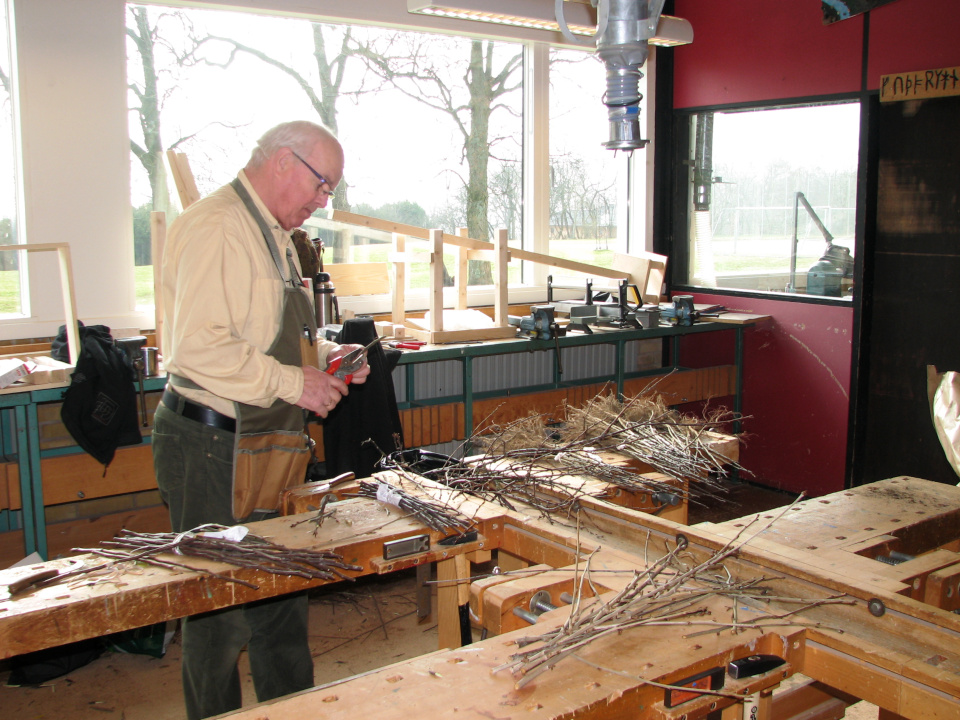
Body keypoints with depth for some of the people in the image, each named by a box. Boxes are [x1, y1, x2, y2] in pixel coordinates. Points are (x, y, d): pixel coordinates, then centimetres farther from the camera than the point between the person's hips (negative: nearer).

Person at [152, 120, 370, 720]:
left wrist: (324, 353, 10)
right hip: (213, 447, -10)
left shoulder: (276, 236, 17)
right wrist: (295, 383, -19)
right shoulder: (217, 227, -17)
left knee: (283, 595, 19)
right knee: (223, 613, 2)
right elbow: (200, 349, -26)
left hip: (264, 448, 10)